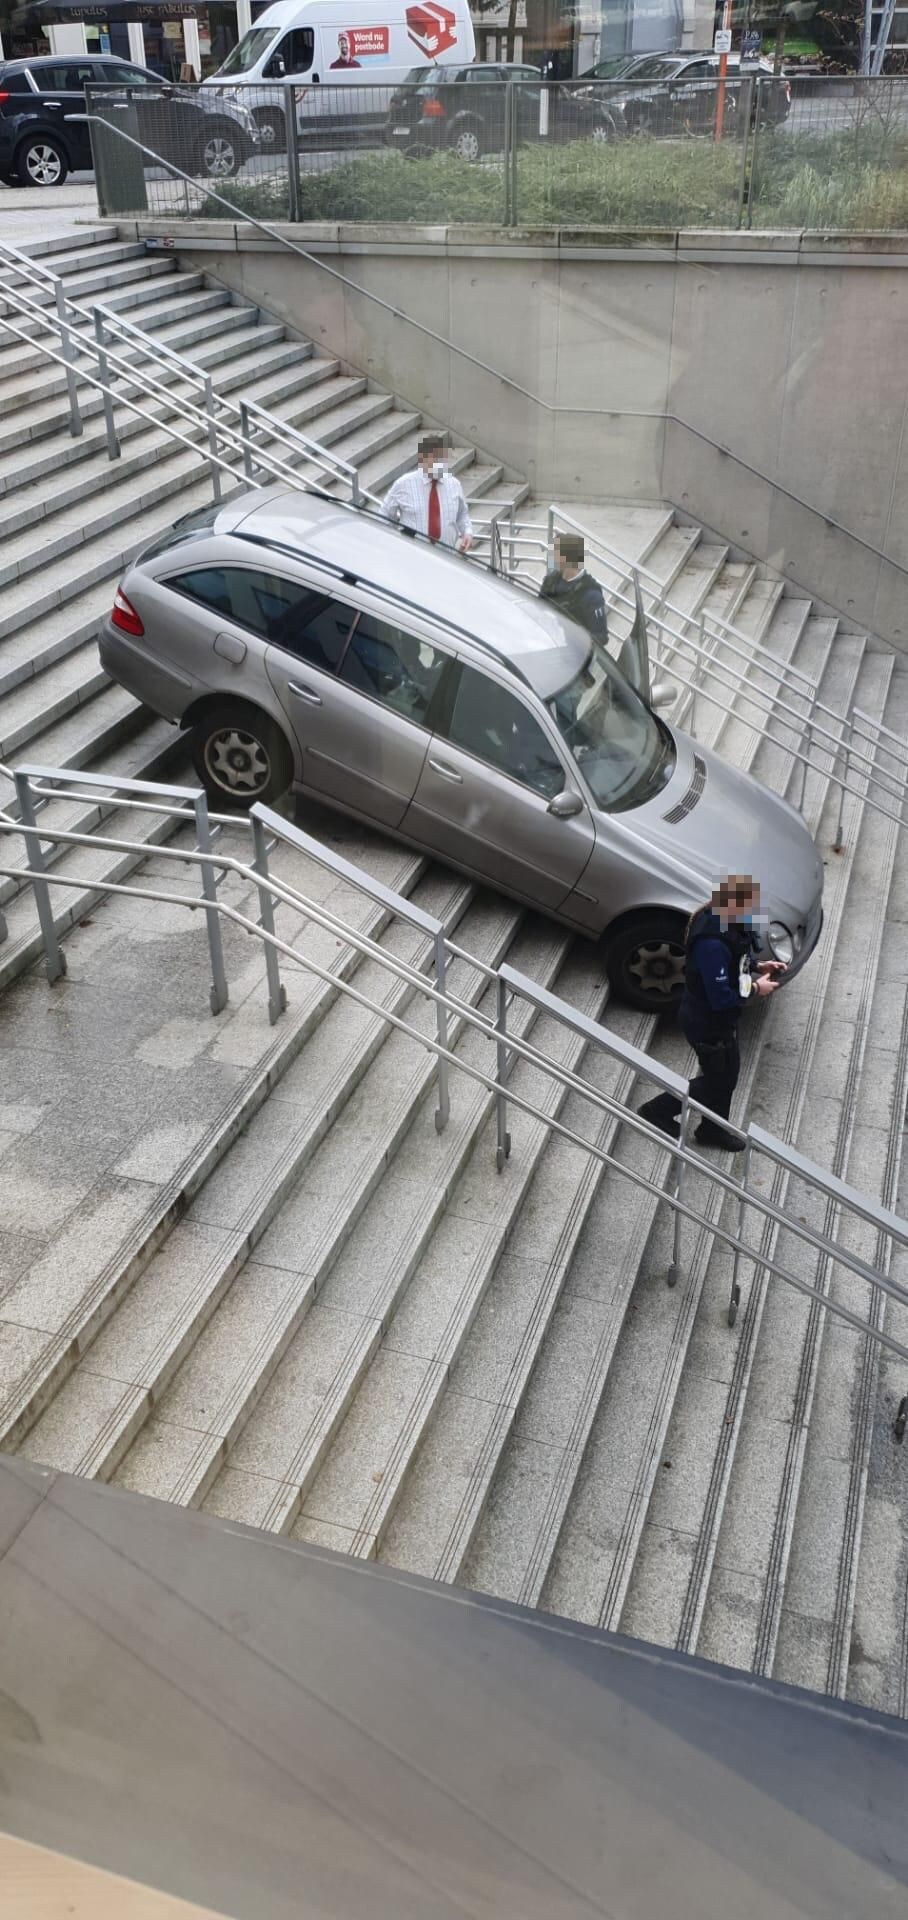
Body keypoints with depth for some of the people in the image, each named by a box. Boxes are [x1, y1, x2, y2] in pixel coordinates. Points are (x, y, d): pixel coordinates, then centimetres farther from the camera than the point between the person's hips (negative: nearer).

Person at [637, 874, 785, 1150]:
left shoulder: (726, 919, -8)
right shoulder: (713, 942, -38)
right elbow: (721, 998, -32)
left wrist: (757, 966, -2)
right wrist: (756, 988, -18)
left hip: (718, 1018, 9)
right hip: (707, 1023, -9)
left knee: (727, 1073, 25)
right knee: (719, 1079, 13)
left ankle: (713, 1129, 47)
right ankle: (658, 1110, 29)